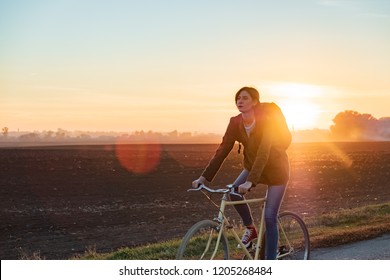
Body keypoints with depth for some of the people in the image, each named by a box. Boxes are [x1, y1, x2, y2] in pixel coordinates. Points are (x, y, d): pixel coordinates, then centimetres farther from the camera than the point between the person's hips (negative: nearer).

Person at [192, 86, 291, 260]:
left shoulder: (266, 121, -29)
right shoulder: (235, 123, -14)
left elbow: (263, 153, -39)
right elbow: (222, 151, -15)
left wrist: (250, 182, -50)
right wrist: (204, 177, -23)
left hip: (276, 169, -5)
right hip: (252, 166, 5)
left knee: (270, 218, -8)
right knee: (234, 192, -22)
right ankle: (250, 229, 3)